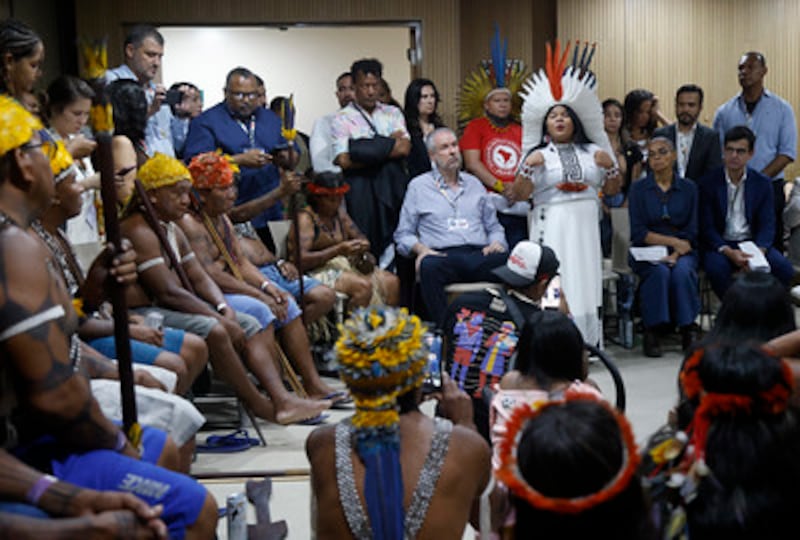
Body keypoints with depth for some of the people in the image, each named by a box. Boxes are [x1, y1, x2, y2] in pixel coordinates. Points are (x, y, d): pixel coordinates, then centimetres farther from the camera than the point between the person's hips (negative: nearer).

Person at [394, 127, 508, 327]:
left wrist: (496, 243, 5)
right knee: (429, 266, -39)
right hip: (443, 256, -2)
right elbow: (403, 234, 14)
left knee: (506, 259, -32)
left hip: (479, 256, 2)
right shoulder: (418, 186, 17)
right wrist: (421, 249, -7)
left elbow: (494, 226, 28)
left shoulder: (474, 183, 27)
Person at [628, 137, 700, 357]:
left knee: (682, 270, -32)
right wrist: (673, 241, -11)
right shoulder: (638, 189, 5)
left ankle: (688, 329, -18)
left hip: (682, 251, 1)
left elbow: (692, 233, 3)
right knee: (659, 272, -33)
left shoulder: (689, 188, 9)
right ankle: (652, 330, -21)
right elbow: (638, 233, -4)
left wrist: (676, 254, -14)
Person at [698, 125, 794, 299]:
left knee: (785, 269, -24)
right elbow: (706, 228, -7)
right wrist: (729, 252, -24)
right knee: (716, 267, -36)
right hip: (721, 244, -2)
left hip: (753, 243, 2)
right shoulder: (708, 183, -2)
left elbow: (767, 226, 0)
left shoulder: (763, 183, 6)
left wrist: (758, 252, -21)